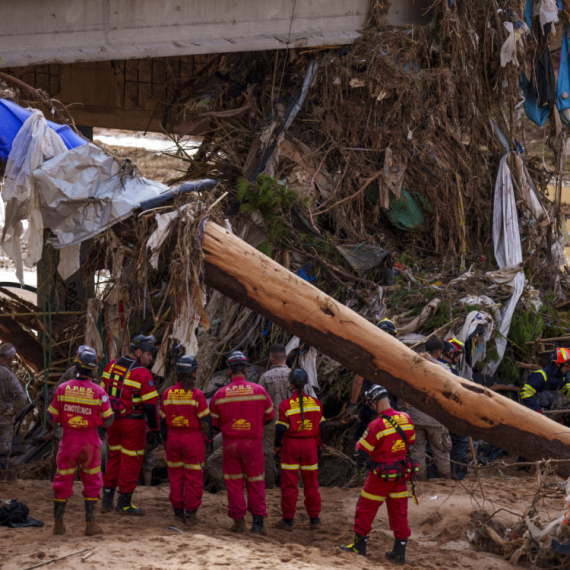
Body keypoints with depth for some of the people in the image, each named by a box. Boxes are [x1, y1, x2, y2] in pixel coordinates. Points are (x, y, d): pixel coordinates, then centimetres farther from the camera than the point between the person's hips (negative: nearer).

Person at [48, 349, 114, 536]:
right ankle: (90, 524, 8)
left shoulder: (62, 389, -10)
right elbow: (108, 420, -6)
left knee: (63, 483, 13)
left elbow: (53, 418, -4)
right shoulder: (99, 392, -13)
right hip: (90, 444, -1)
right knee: (92, 483, 12)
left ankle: (58, 524, 16)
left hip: (68, 443, 1)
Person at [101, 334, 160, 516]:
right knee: (131, 461, 5)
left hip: (113, 419, 6)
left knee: (114, 458, 18)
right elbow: (150, 404, -18)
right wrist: (155, 430, -11)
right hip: (133, 422, -6)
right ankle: (124, 503, 12)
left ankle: (107, 501, 19)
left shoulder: (111, 366, 2)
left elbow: (104, 394, 9)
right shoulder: (142, 374, -18)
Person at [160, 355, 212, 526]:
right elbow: (205, 420, -10)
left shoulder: (168, 393, 0)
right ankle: (190, 514, 3)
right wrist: (209, 439, 2)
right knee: (193, 477, 3)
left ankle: (178, 512, 16)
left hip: (173, 437, 4)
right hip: (193, 438, -4)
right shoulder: (196, 394, -13)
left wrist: (166, 441, 17)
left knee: (176, 476, 13)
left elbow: (163, 420, 7)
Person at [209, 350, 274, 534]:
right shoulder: (259, 391, -5)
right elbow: (269, 416, 8)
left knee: (234, 483, 9)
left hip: (230, 443, 0)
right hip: (253, 443, 0)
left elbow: (213, 422, 2)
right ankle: (258, 522, 2)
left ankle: (238, 521, 7)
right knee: (255, 483, 7)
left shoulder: (220, 394, -5)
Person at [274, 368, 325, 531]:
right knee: (311, 483, 12)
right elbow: (321, 426, 6)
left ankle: (288, 520, 6)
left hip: (291, 445, -3)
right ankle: (314, 519, 17)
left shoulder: (286, 405, -11)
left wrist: (277, 449, 1)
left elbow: (281, 429, -9)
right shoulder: (315, 403, 1)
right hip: (310, 444, 3)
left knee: (289, 484, 3)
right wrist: (319, 446, 17)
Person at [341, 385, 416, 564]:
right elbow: (410, 441, 13)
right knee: (399, 510, 12)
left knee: (366, 508, 11)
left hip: (381, 474, -6)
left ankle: (359, 545, 20)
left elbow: (362, 451, -14)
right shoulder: (406, 419, -4)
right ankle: (400, 551, 14)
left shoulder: (377, 425, -22)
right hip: (401, 473, 6)